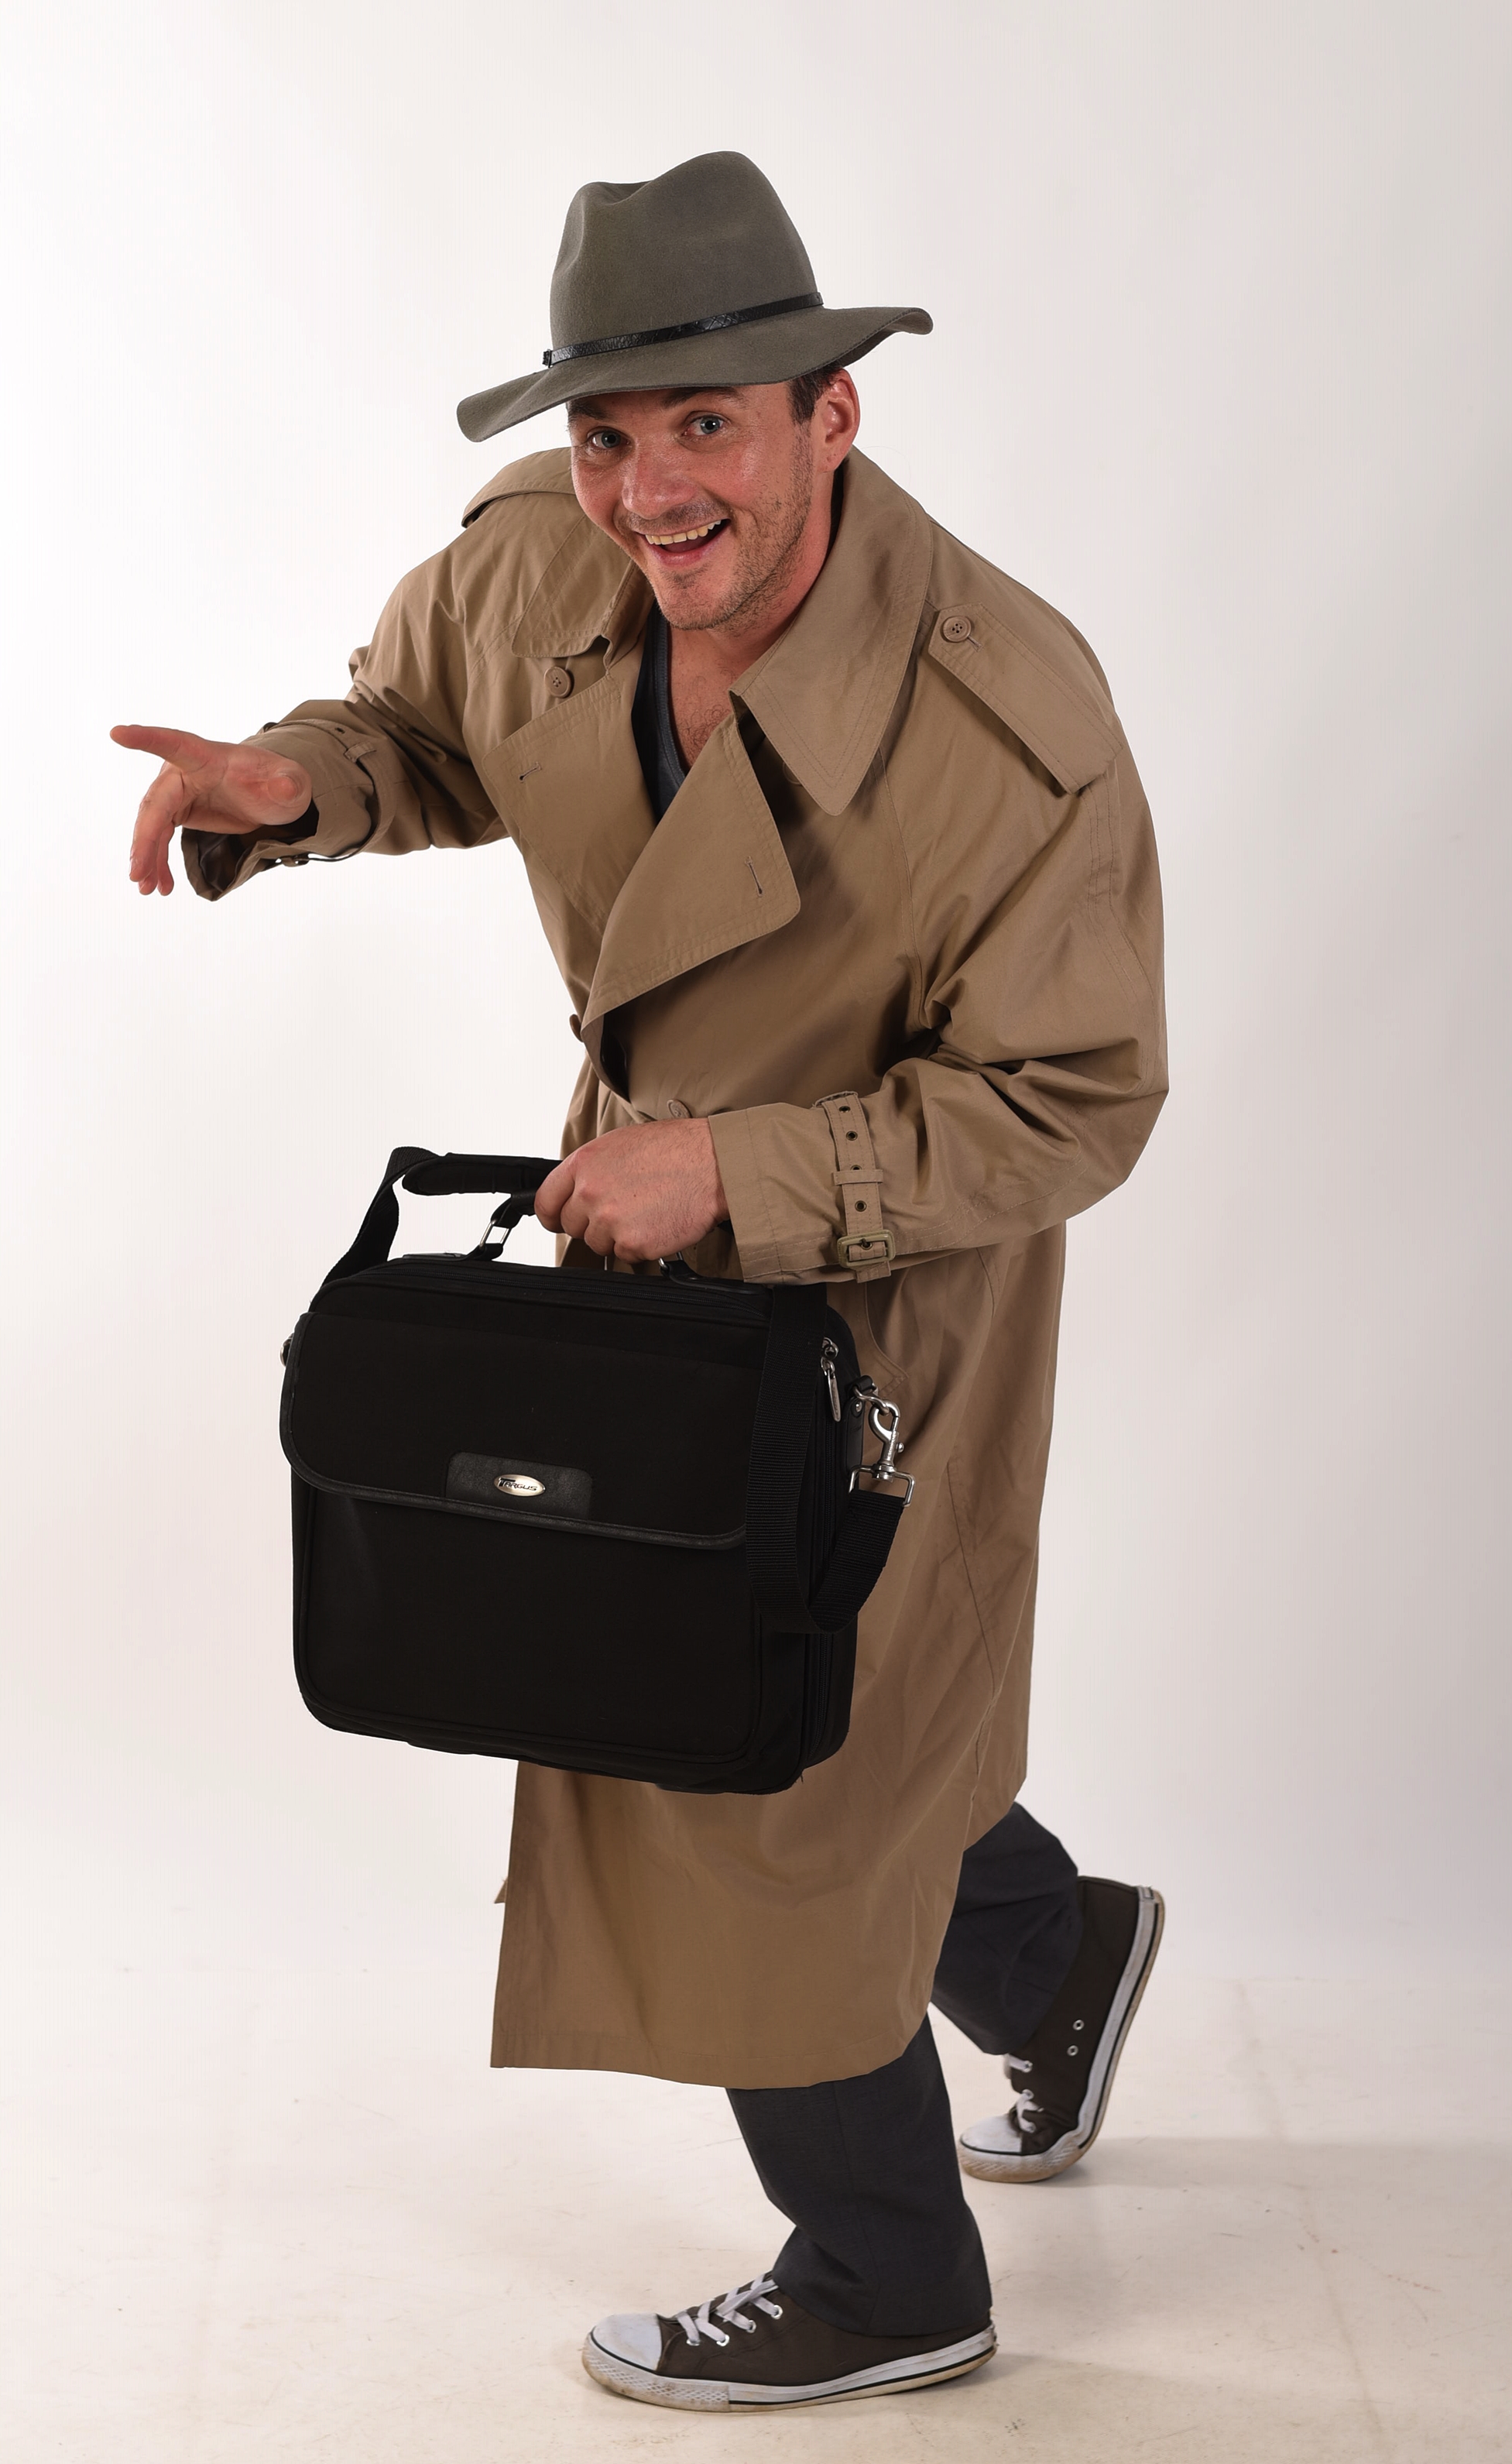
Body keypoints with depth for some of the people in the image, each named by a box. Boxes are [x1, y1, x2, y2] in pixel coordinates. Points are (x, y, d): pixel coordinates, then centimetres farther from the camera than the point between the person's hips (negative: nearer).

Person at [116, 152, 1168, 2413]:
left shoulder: (1015, 724, -32)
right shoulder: (532, 561, -15)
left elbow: (1068, 1106, -23)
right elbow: (424, 724, 8)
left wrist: (735, 1174, -31)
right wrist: (294, 785, -16)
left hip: (882, 1281, -7)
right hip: (659, 1212, 7)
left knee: (749, 1758, 2)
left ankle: (880, 2286, 25)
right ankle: (1053, 1957, 48)